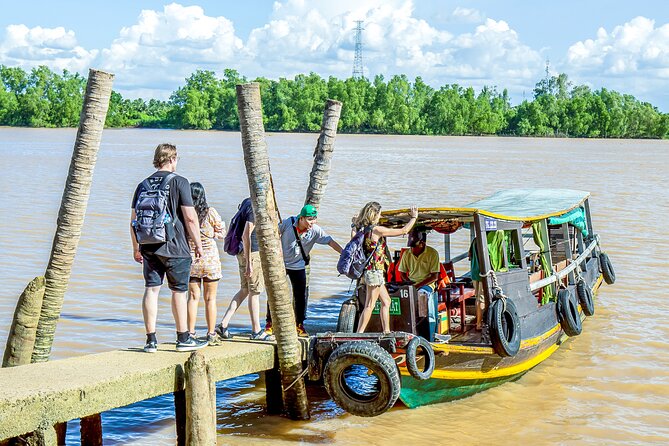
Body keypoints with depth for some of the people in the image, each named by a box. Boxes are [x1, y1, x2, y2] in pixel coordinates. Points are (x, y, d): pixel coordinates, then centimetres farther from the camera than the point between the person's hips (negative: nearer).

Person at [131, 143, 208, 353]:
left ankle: (151, 340, 3)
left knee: (151, 290, 4)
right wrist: (198, 244, -1)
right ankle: (183, 338, 14)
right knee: (179, 291, 6)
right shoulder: (179, 182, -7)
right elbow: (190, 218, -11)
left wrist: (136, 248, 20)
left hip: (149, 247, 4)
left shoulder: (144, 184, 9)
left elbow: (134, 220, 11)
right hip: (175, 248, -4)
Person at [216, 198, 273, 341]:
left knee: (244, 290, 14)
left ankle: (223, 324, 9)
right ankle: (256, 331, 7)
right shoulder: (254, 207, -18)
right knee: (254, 292, -1)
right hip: (252, 253, -9)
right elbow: (246, 236, -23)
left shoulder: (247, 202, 12)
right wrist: (249, 263, -23)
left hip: (243, 252, 9)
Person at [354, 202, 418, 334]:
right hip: (374, 271, -9)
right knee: (369, 305, -5)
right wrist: (414, 217, 1)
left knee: (386, 301, 17)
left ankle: (386, 331, 20)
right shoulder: (377, 230, -16)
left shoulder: (361, 229, 4)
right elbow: (404, 230, -12)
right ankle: (359, 334, -5)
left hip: (368, 270, 9)